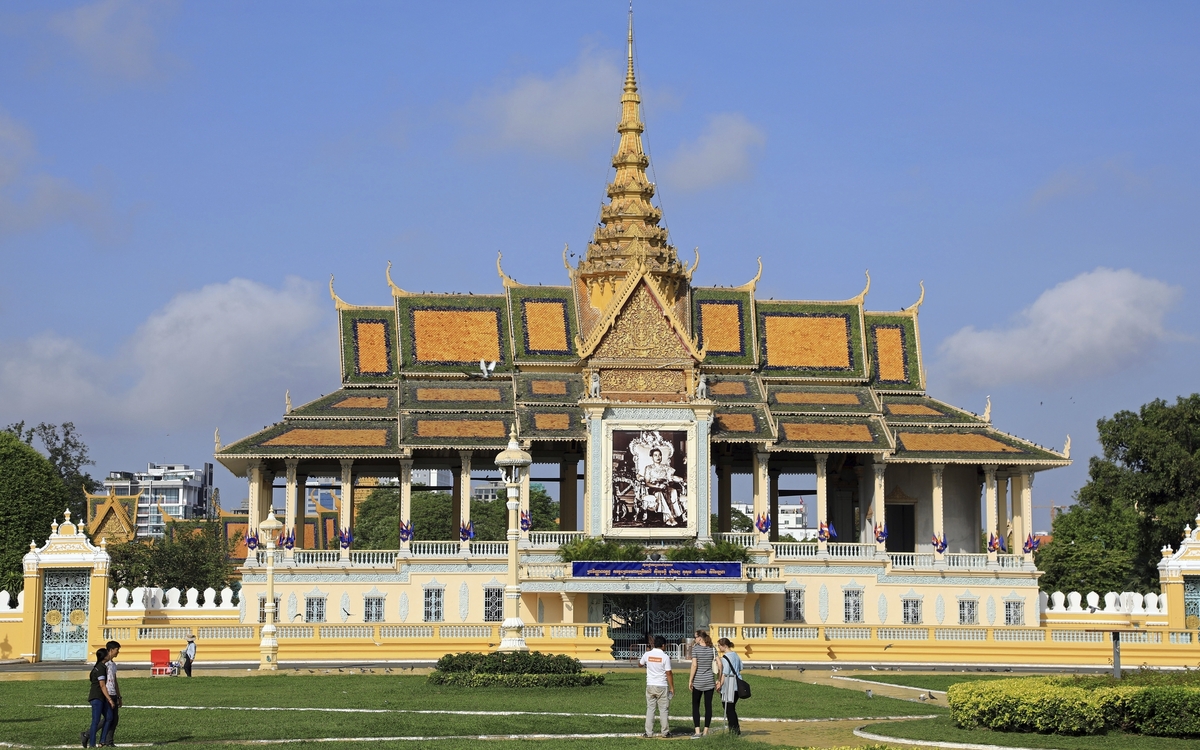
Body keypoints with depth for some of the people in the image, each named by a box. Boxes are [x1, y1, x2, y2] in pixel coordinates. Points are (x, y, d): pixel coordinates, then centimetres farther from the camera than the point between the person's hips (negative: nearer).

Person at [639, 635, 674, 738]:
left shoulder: (647, 654, -1)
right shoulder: (665, 657, -10)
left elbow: (640, 664, 20)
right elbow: (668, 674, -9)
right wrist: (672, 687, -2)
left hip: (650, 686, 3)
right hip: (662, 686, -3)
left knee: (650, 709, 6)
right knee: (663, 710, 5)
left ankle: (649, 732, 4)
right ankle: (665, 732, 8)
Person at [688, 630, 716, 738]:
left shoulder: (695, 648, -8)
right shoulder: (712, 649, 2)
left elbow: (694, 665, -15)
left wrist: (690, 680, -9)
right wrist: (718, 679, 5)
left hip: (698, 681, -3)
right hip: (709, 681, 3)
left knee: (695, 706, 6)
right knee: (708, 706, 8)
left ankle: (697, 731, -2)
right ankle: (706, 731, 10)